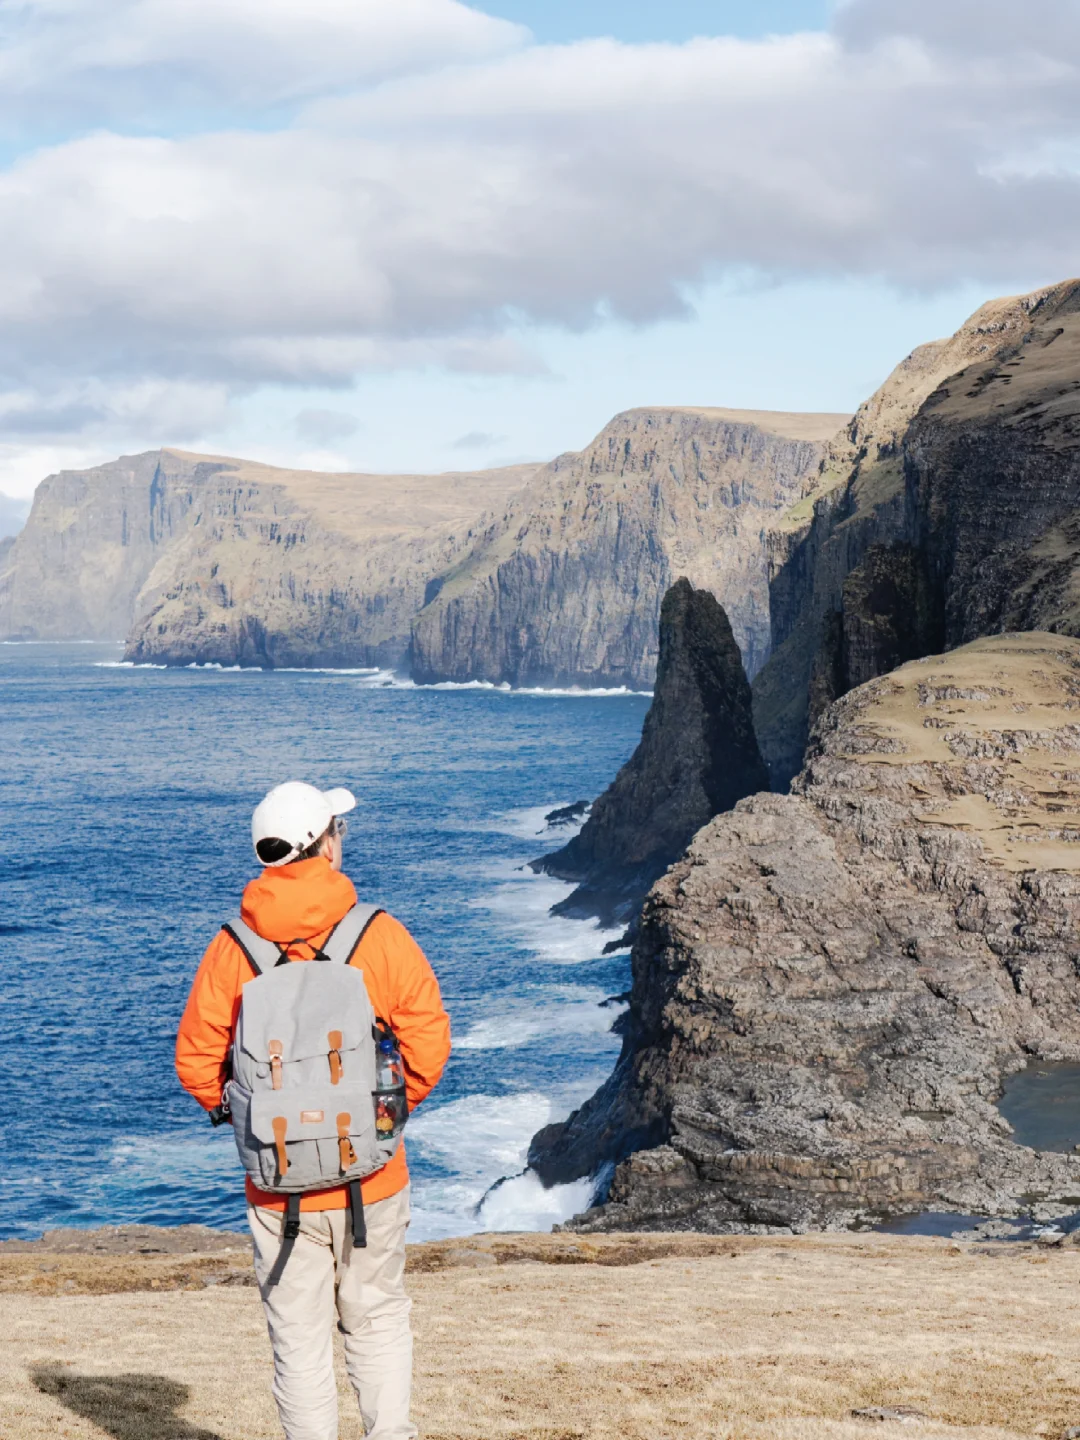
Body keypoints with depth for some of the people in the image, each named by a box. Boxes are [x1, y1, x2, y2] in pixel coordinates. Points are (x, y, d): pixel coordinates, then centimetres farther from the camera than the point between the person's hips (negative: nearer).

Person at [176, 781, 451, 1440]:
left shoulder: (232, 948, -6)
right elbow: (428, 1043, -6)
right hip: (372, 1174, 0)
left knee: (300, 1339, 9)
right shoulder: (382, 936, -8)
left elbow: (197, 1061, -3)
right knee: (378, 1318, 17)